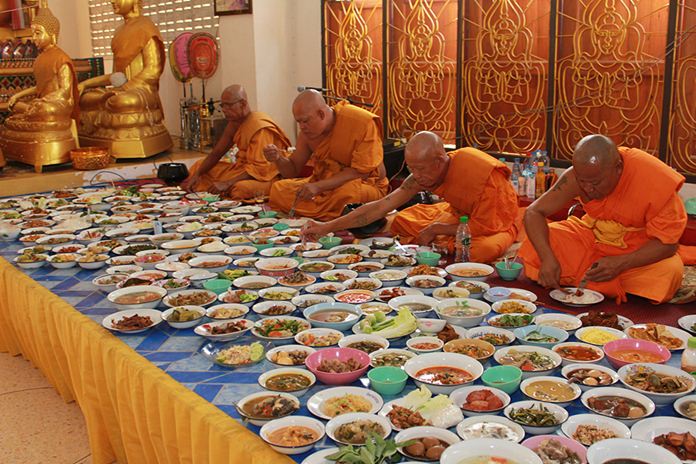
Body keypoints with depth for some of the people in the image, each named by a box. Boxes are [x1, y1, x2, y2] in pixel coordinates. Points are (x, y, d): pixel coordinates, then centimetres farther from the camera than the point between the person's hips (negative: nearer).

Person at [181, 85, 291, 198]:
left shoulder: (261, 127, -21)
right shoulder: (234, 122, 7)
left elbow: (259, 168, -26)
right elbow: (216, 153, 10)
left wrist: (227, 183, -30)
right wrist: (196, 175, -3)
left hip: (263, 177, -9)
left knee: (241, 187, -41)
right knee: (199, 166, 15)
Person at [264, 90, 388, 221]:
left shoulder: (363, 123, -21)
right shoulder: (308, 131, -2)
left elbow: (361, 171, -22)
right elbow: (293, 170, 6)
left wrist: (319, 186, -30)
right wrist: (278, 159, -17)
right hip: (326, 184, 6)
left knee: (347, 193, -40)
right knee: (278, 189, -9)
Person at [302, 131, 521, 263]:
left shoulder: (484, 174, -36)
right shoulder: (425, 172, -17)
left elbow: (485, 226, -30)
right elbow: (382, 206, -18)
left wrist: (436, 229, -24)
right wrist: (327, 227, -23)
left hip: (498, 222, -5)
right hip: (460, 213, 6)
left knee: (484, 250, -40)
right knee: (401, 222, -3)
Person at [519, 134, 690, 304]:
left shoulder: (656, 183, -27)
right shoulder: (578, 176, -19)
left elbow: (667, 243, -20)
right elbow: (534, 212, -17)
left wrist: (621, 263, -36)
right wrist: (547, 258, -34)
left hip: (639, 253, -2)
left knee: (670, 271, -33)